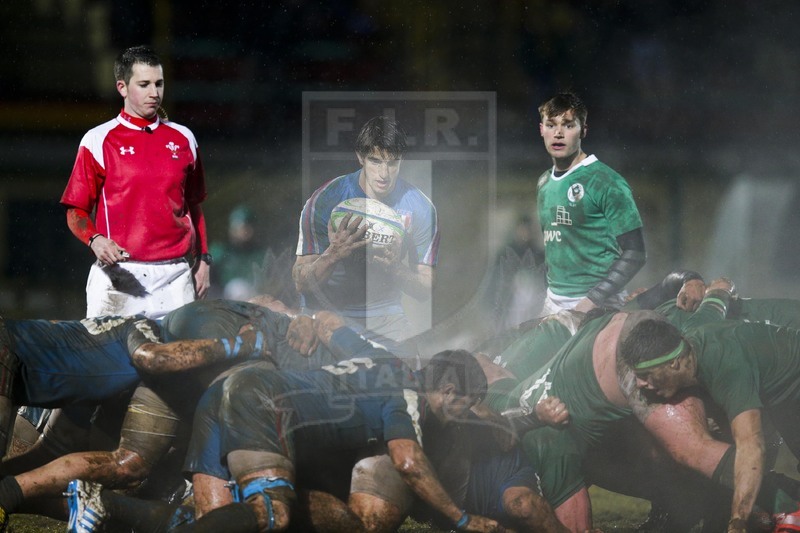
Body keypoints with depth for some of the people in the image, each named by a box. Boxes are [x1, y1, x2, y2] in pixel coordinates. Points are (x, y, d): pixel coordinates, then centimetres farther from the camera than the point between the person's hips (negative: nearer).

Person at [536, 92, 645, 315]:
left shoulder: (606, 182, -9)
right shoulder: (544, 184, 13)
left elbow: (634, 254, -12)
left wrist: (592, 301, -18)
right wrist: (550, 296, 12)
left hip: (598, 307, -6)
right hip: (553, 304, 6)